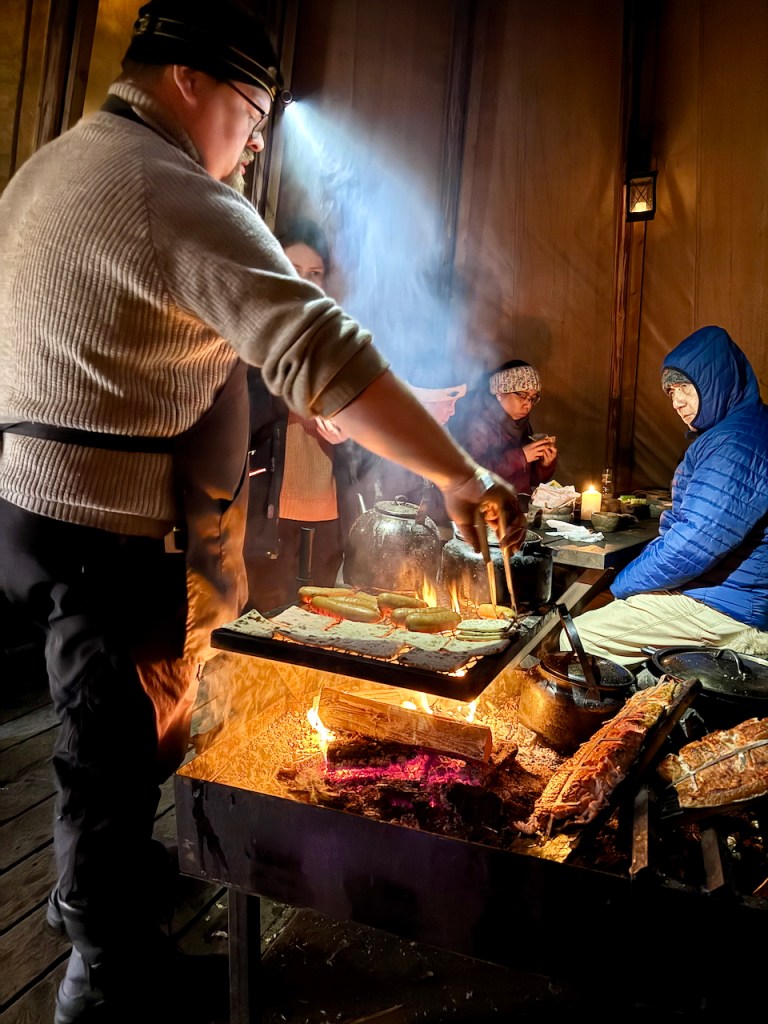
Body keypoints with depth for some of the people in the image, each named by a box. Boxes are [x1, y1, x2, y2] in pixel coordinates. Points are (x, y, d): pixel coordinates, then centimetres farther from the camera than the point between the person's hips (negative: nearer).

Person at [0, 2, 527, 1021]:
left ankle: (97, 881, 46)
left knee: (109, 729, 24)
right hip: (108, 528, -10)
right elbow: (323, 353, -27)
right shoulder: (175, 194, -16)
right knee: (122, 745, 5)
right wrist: (459, 474, -22)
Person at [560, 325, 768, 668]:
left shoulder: (736, 443, -21)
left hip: (725, 610, -11)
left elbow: (693, 544, -26)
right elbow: (685, 523, 19)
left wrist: (624, 583, -11)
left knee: (575, 638, -14)